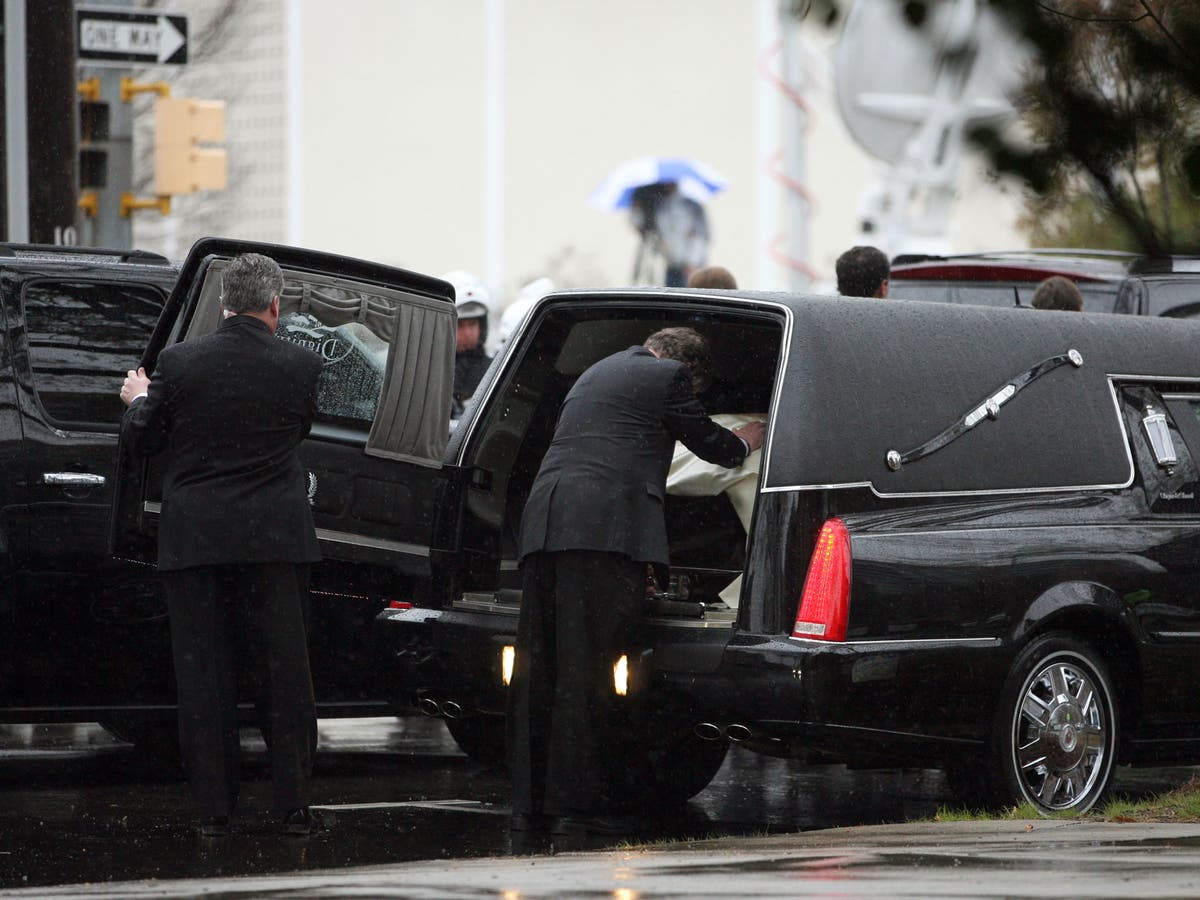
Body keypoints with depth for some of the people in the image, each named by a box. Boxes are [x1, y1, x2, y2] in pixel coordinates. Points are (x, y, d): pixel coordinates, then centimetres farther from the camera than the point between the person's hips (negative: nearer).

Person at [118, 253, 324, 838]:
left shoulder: (179, 363, -6)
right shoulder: (299, 366, -5)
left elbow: (143, 439, 4)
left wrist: (138, 400, 25)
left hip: (194, 540, 0)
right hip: (275, 538, 0)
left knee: (203, 674, 5)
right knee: (283, 668, 7)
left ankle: (213, 810, 5)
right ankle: (293, 805, 6)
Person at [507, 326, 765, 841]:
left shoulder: (597, 374, 30)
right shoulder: (668, 376, 7)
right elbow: (707, 443, 17)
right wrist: (744, 444, 38)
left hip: (542, 522, 7)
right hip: (604, 525, -7)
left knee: (536, 668, 7)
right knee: (585, 668, -8)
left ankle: (527, 804, 7)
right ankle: (573, 805, -10)